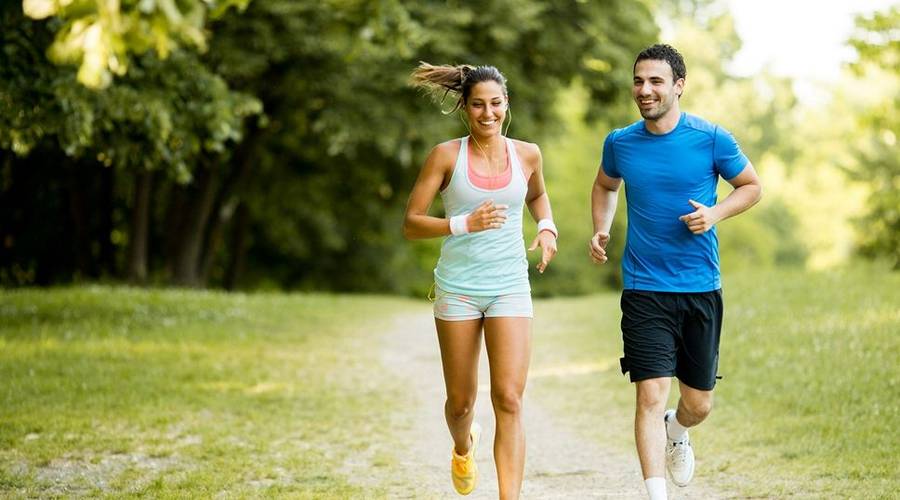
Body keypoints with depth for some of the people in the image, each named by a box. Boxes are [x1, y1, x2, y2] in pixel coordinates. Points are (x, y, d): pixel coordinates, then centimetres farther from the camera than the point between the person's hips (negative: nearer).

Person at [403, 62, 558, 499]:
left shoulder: (526, 154, 3)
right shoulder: (446, 155, -4)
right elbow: (410, 224, -4)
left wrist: (547, 228, 6)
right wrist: (464, 224, -19)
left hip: (510, 287, 1)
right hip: (457, 288, -1)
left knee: (509, 400, -13)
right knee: (460, 402, 11)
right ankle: (463, 447, 47)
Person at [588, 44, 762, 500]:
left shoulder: (712, 139, -6)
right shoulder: (620, 143, 1)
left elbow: (751, 186, 7)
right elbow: (605, 186, 22)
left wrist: (715, 214, -11)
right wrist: (601, 229, 4)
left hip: (701, 290, 0)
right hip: (644, 290, 0)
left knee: (698, 403, 11)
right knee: (651, 396, -12)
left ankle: (676, 431, 47)